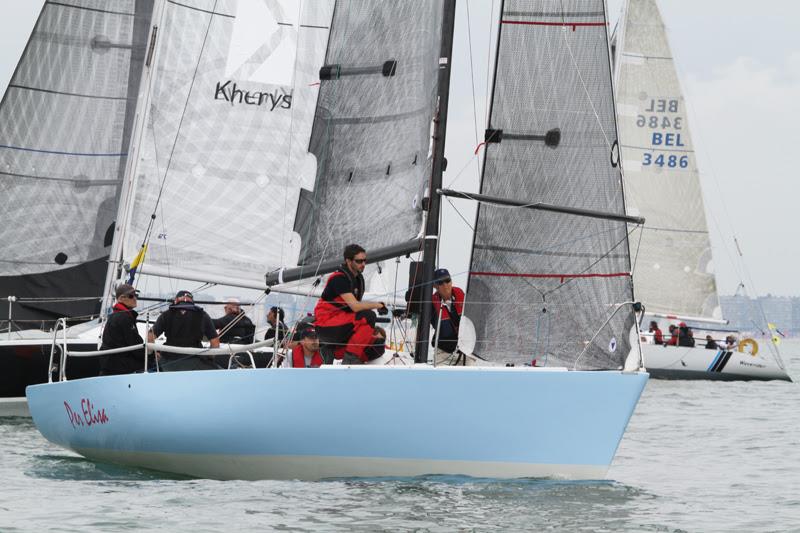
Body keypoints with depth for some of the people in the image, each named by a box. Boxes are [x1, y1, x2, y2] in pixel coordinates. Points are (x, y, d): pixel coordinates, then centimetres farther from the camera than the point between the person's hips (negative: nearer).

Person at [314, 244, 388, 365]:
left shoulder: (358, 278, 13)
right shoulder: (339, 278, -16)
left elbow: (355, 306, 16)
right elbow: (355, 306, -25)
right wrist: (377, 305, -14)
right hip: (325, 325, -9)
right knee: (368, 316, -27)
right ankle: (350, 357, -20)